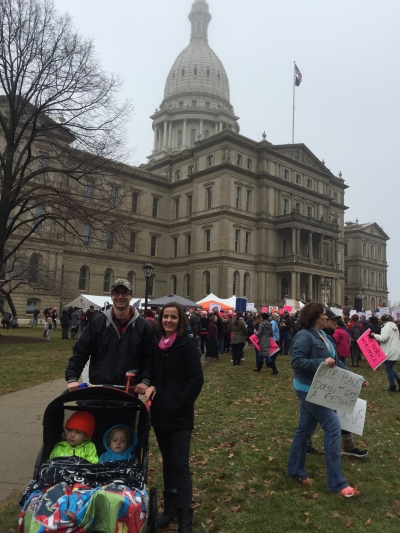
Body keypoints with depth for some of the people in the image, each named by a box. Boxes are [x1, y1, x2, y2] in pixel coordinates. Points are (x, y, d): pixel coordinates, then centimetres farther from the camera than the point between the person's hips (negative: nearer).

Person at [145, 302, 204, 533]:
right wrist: (151, 386, -4)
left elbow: (196, 379, -14)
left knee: (180, 465, -2)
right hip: (160, 412, 6)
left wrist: (179, 403, -16)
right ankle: (170, 508, 31)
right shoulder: (157, 343, 6)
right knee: (168, 462, 17)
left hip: (180, 415, -5)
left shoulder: (187, 343, -10)